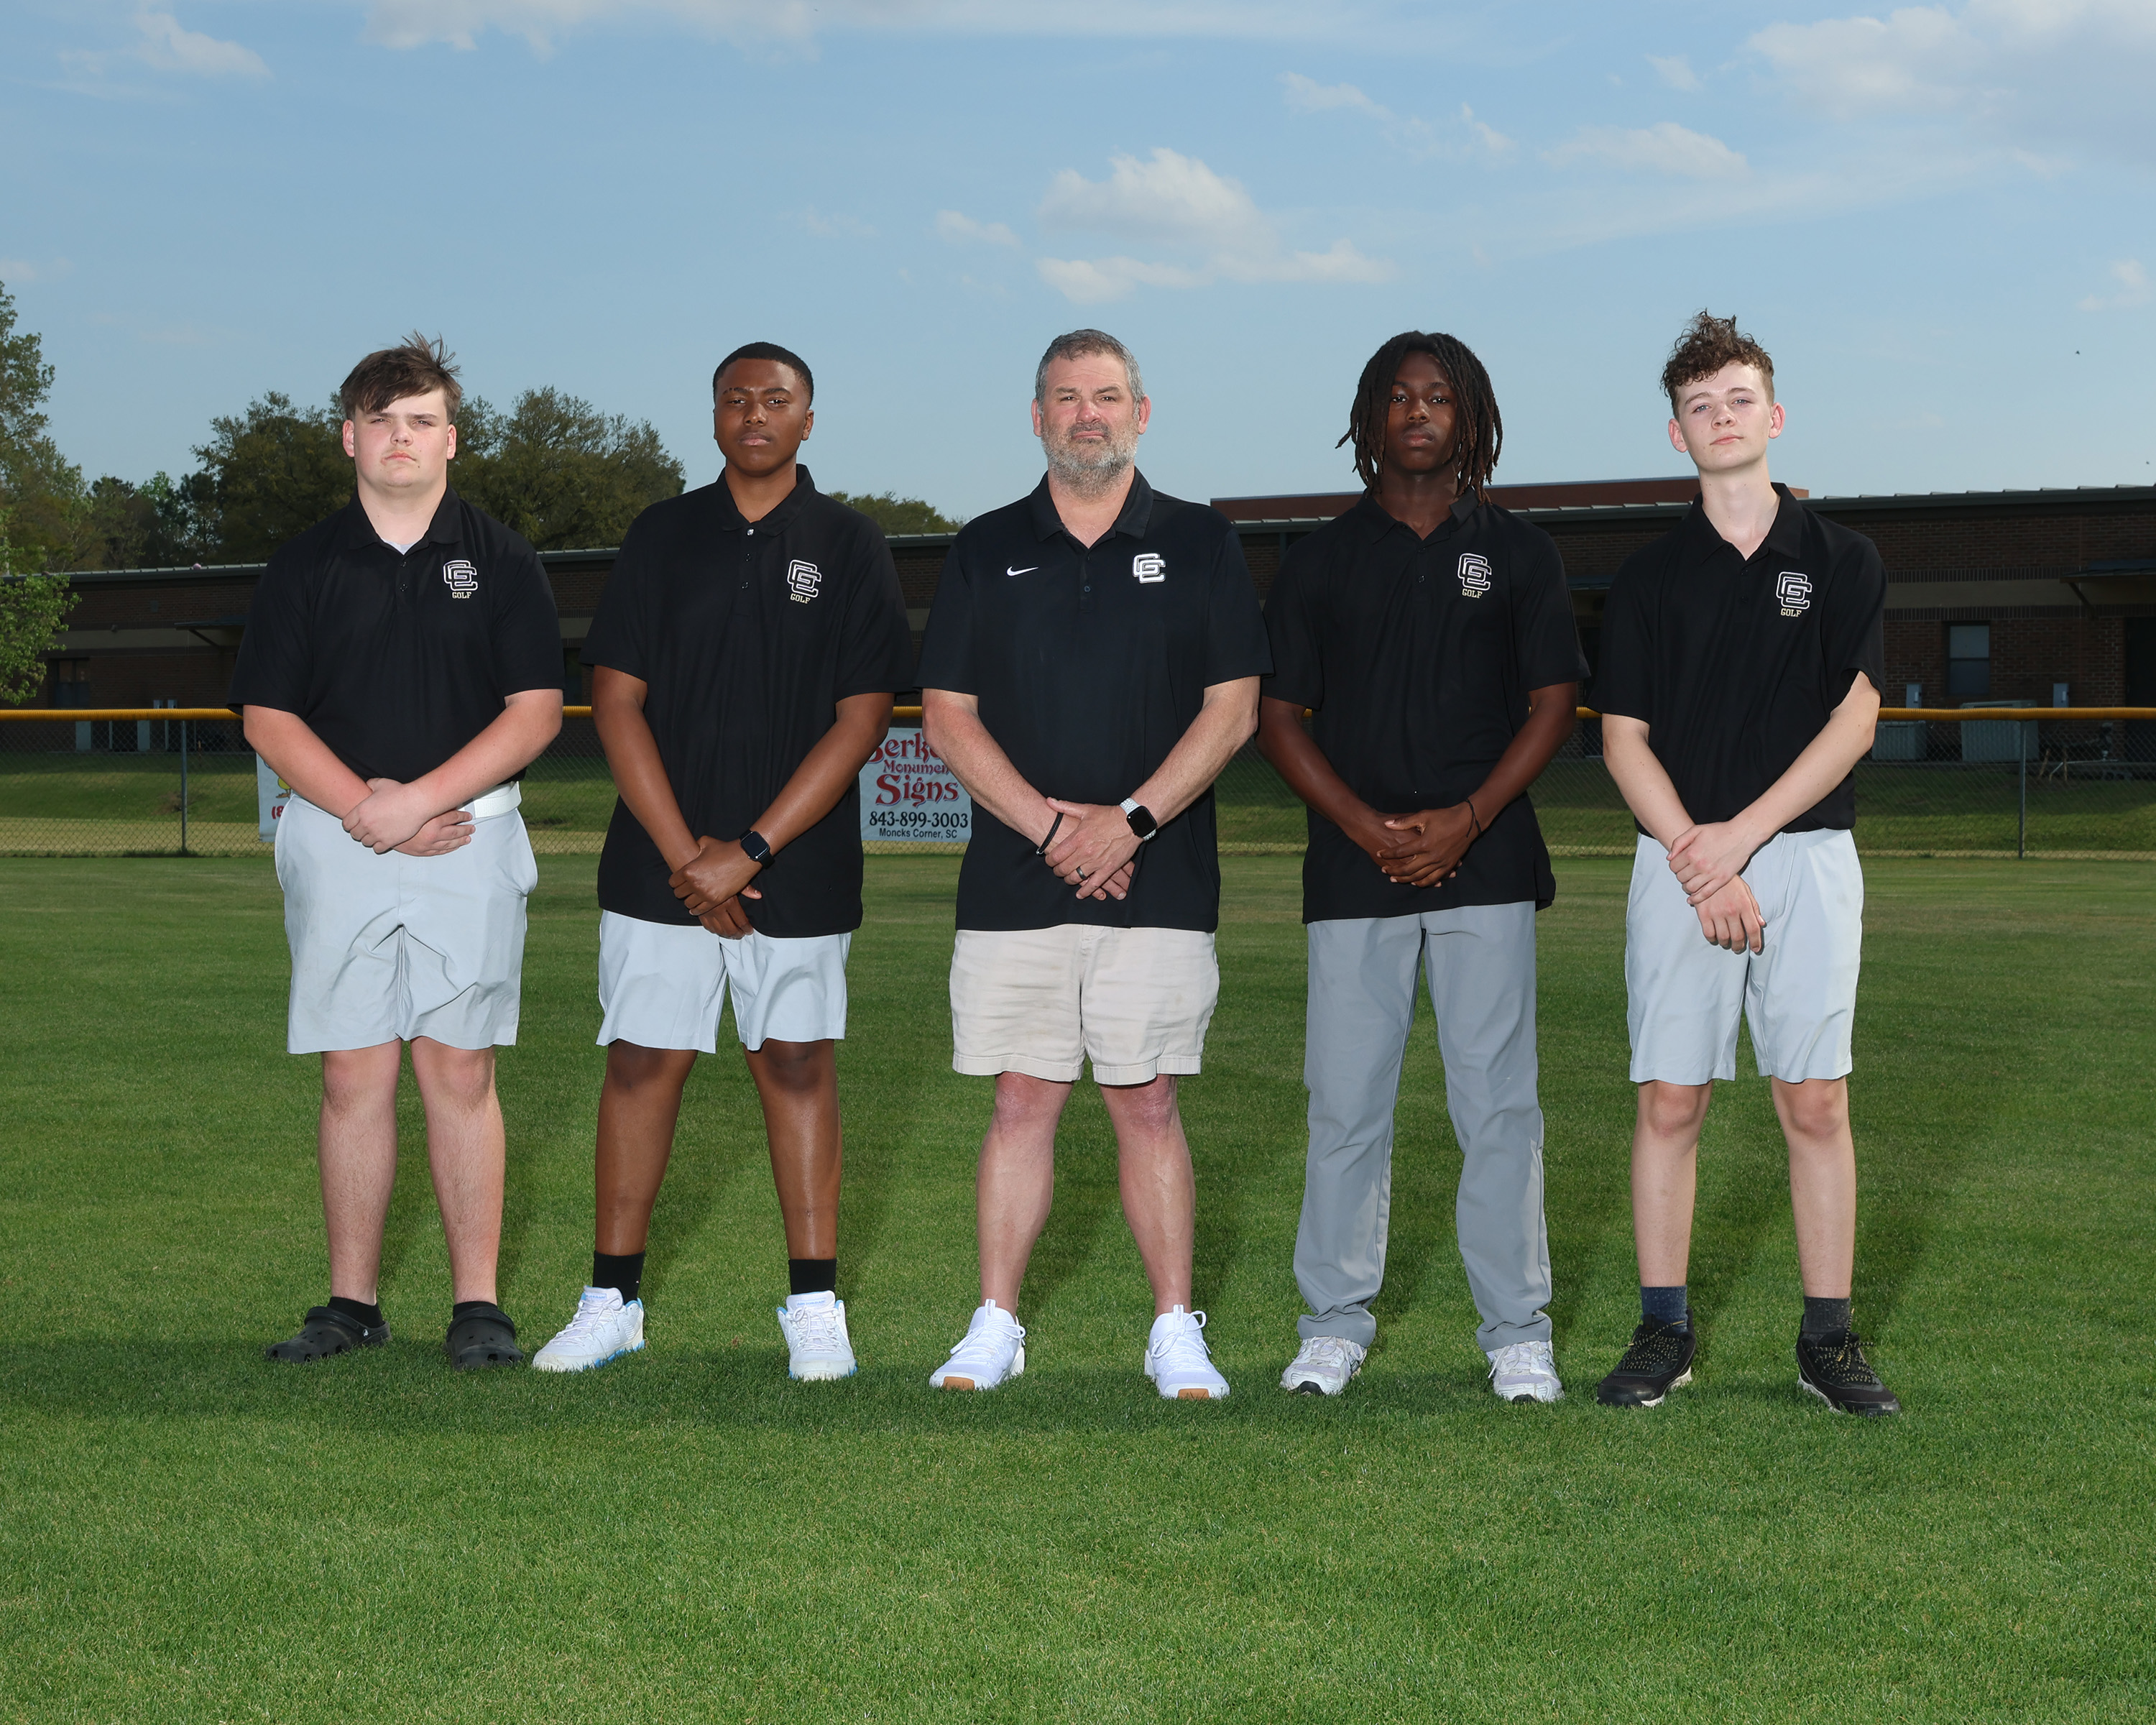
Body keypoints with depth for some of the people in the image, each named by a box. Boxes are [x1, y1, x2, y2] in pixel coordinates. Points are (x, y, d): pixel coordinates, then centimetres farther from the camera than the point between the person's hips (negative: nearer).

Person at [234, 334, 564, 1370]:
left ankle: (478, 1306, 3)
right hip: (337, 842, 1)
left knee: (461, 1072, -2)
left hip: (468, 836, -1)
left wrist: (418, 799, -12)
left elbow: (536, 712, -1)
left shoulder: (498, 559, 4)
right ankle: (352, 1302, 10)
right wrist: (362, 807, -9)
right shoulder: (306, 566, 8)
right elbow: (268, 715, 5)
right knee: (354, 1075, 2)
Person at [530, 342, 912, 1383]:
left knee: (797, 1066, 3)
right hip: (659, 862, 2)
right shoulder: (661, 537, 7)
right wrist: (683, 852, -8)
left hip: (797, 868, -1)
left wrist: (749, 850, -11)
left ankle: (815, 1308, 9)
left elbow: (860, 720, -4)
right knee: (641, 1062, 3)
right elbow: (617, 700, 2)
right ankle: (612, 1300, 11)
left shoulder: (850, 548, 2)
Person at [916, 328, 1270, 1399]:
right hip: (1013, 880, 2)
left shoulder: (1198, 544, 6)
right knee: (1022, 1102, 4)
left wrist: (1131, 818, -12)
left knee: (1148, 1104, 0)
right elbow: (947, 716, 4)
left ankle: (1176, 1332, 7)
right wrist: (1046, 824, -9)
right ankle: (995, 1325, 10)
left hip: (1158, 880, -1)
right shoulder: (988, 551, 9)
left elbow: (1233, 710, 0)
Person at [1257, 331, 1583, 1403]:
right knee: (1345, 1101, 1)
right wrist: (1367, 827, -8)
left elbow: (1554, 704, 5)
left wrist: (1466, 819, -9)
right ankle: (1335, 1324, 12)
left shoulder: (1516, 552, 9)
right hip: (1354, 868, 1)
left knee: (1497, 1102, -1)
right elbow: (1278, 717, 7)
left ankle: (1516, 1332, 6)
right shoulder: (1321, 560, 10)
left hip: (1485, 864, -1)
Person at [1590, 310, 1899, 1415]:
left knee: (1815, 1103, -1)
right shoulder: (1650, 577, 8)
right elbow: (1624, 739, 3)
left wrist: (1741, 834, -11)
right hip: (1678, 860, 1)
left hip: (1807, 856, -1)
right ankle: (1664, 1331, 9)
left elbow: (1852, 721, -2)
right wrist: (1698, 862, -10)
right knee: (1669, 1102, 0)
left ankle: (1828, 1341, 6)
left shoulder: (1841, 562, 5)